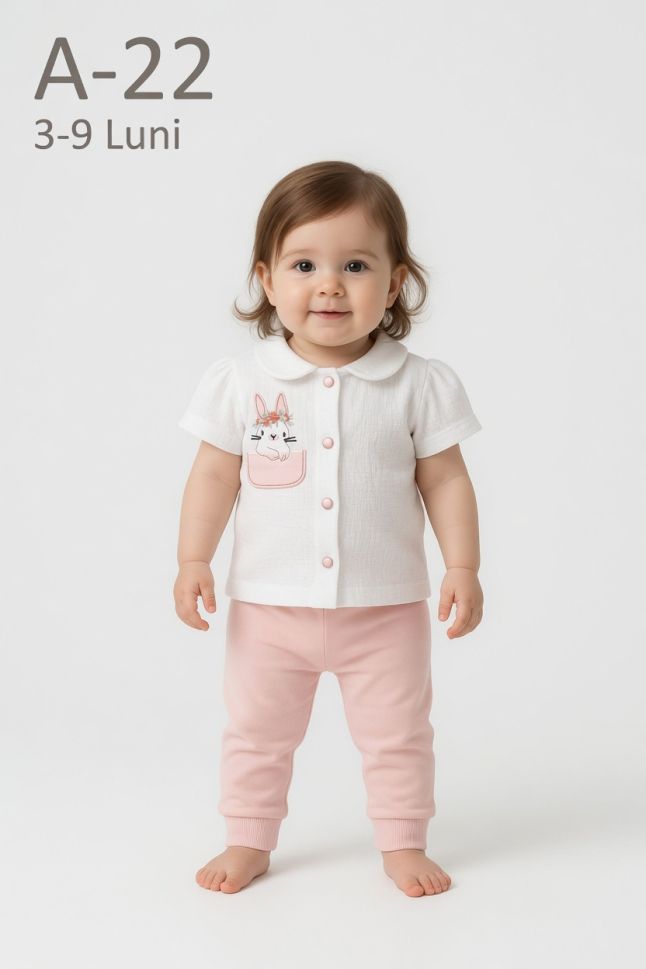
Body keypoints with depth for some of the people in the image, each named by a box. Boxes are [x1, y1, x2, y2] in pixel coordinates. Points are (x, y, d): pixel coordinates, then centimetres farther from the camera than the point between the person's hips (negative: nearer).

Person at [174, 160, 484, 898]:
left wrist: (462, 568, -7)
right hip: (270, 603, 1)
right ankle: (248, 842, 34)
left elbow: (444, 480, -2)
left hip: (385, 606, 0)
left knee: (397, 734, 13)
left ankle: (403, 843, 32)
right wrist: (192, 561, -6)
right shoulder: (241, 380, -7)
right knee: (256, 731, 15)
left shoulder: (420, 385, -8)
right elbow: (214, 475, -1)